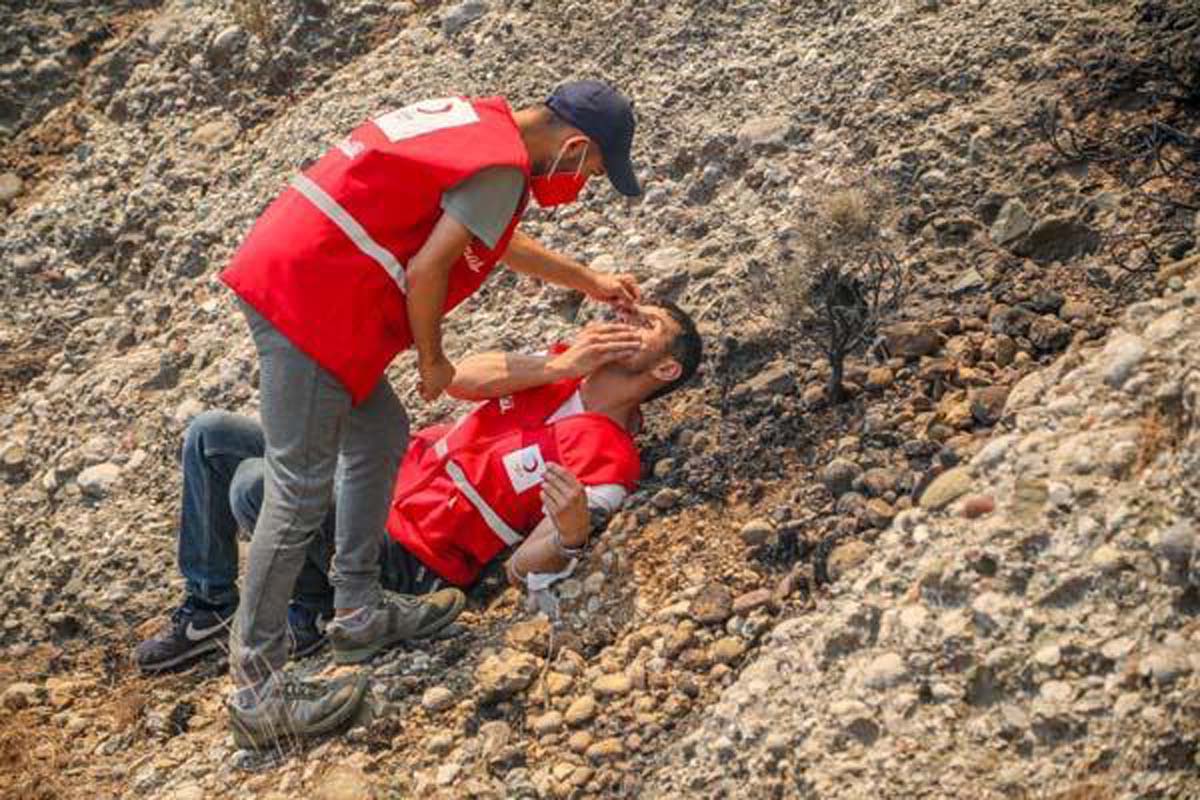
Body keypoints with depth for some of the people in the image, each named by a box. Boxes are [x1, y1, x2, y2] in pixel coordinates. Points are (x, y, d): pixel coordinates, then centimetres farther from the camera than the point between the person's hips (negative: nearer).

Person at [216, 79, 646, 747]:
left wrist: (590, 281, 42)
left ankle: (358, 610, 27)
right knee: (301, 490, -6)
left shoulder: (478, 120, 19)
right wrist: (433, 360, 1)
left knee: (382, 434, 19)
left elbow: (495, 239, 35)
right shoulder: (503, 167, -12)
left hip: (279, 271, 10)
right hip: (307, 300, -10)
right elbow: (425, 273, -16)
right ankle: (257, 686, -1)